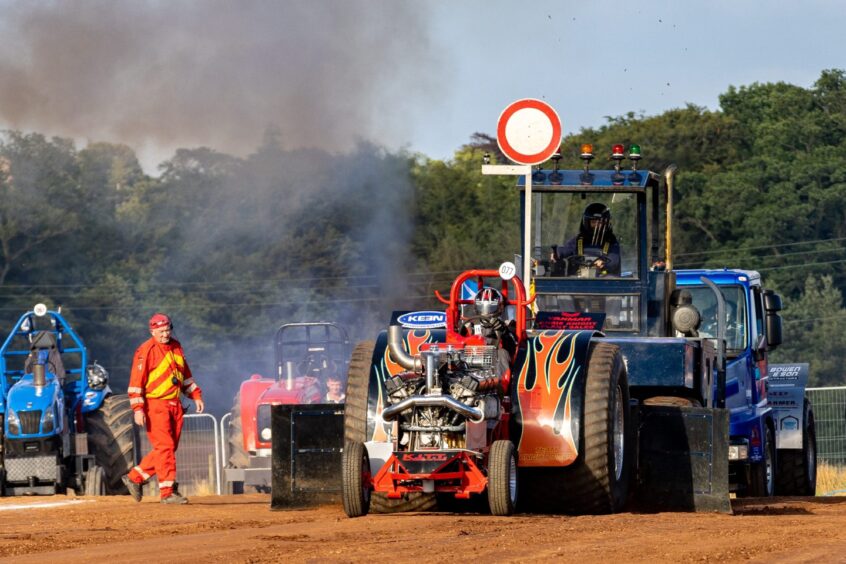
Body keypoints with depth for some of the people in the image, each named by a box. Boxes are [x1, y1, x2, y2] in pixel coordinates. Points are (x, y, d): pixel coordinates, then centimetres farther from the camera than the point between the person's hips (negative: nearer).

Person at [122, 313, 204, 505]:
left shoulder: (176, 347, 13)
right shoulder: (146, 350, -10)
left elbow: (185, 374, 25)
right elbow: (136, 381, -14)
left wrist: (196, 395, 17)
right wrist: (138, 409, -21)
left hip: (174, 405, 8)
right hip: (155, 404, -8)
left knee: (169, 448, 9)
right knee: (165, 447, -11)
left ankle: (135, 478, 22)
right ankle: (168, 492, -10)